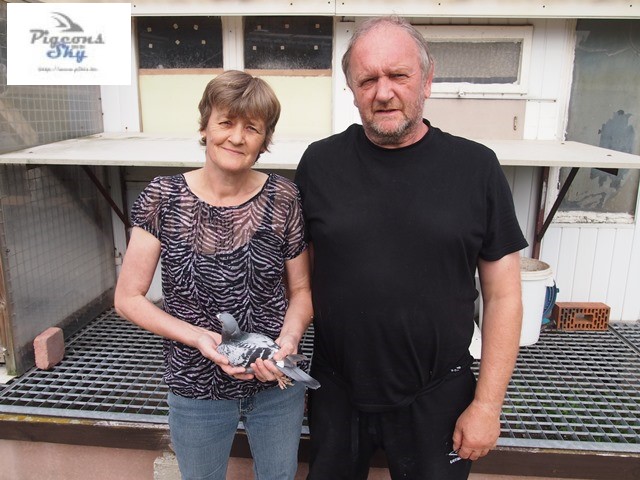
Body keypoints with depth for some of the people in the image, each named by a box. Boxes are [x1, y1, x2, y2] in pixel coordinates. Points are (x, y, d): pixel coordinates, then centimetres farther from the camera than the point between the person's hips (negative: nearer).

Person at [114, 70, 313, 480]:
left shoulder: (283, 199, -11)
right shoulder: (163, 199, -12)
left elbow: (301, 289, 0)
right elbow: (128, 298, -7)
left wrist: (289, 339, -19)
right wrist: (199, 337, -20)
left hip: (277, 385, 1)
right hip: (197, 390, 0)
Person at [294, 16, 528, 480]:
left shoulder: (476, 167, -9)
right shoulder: (319, 163, -6)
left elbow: (503, 294, -5)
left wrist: (488, 403, -6)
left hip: (437, 398, -1)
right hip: (336, 392, 2)